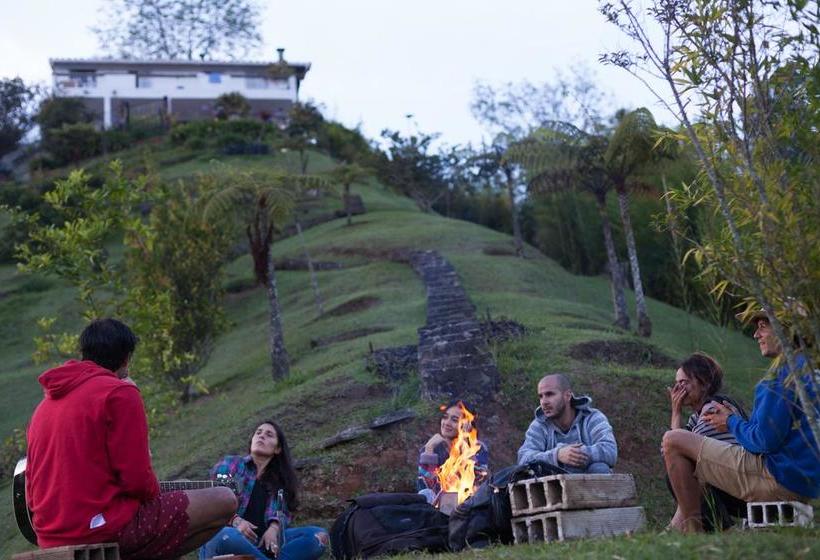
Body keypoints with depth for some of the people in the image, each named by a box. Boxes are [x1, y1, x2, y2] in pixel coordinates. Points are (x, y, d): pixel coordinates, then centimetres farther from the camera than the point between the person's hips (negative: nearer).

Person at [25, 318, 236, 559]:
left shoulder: (44, 405, 15)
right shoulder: (120, 392, -7)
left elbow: (32, 493, 16)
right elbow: (137, 479, -14)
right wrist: (153, 492, 7)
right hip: (109, 528, -8)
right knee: (224, 502, -2)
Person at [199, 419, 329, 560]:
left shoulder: (281, 480, 23)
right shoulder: (230, 464, 14)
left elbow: (284, 512, 12)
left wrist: (274, 527, -12)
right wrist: (235, 521, -15)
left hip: (264, 542, 3)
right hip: (225, 536, -3)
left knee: (319, 535, -18)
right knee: (227, 536, -41)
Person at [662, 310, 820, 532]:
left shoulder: (783, 372, -15)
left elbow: (765, 441, -20)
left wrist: (732, 423, -1)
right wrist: (735, 417, 12)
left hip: (779, 479, -11)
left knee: (673, 441, -8)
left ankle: (692, 529, -9)